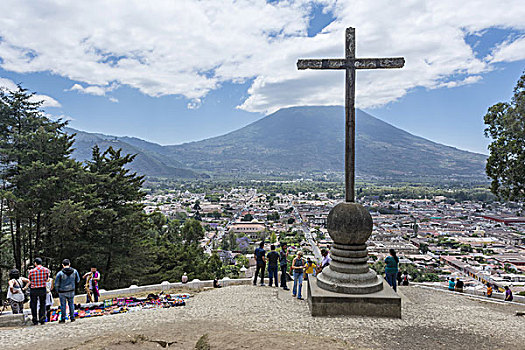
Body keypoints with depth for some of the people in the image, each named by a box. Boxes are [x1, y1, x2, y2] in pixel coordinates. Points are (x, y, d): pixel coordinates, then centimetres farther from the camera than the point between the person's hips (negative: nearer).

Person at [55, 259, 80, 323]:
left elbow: (56, 284, -9)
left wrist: (57, 290, 9)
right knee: (71, 304, 13)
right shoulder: (75, 271, -8)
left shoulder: (60, 273, -16)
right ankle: (72, 318, 17)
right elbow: (78, 280, 5)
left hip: (62, 292, -2)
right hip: (71, 291, 2)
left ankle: (63, 319, 17)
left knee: (63, 305, 10)